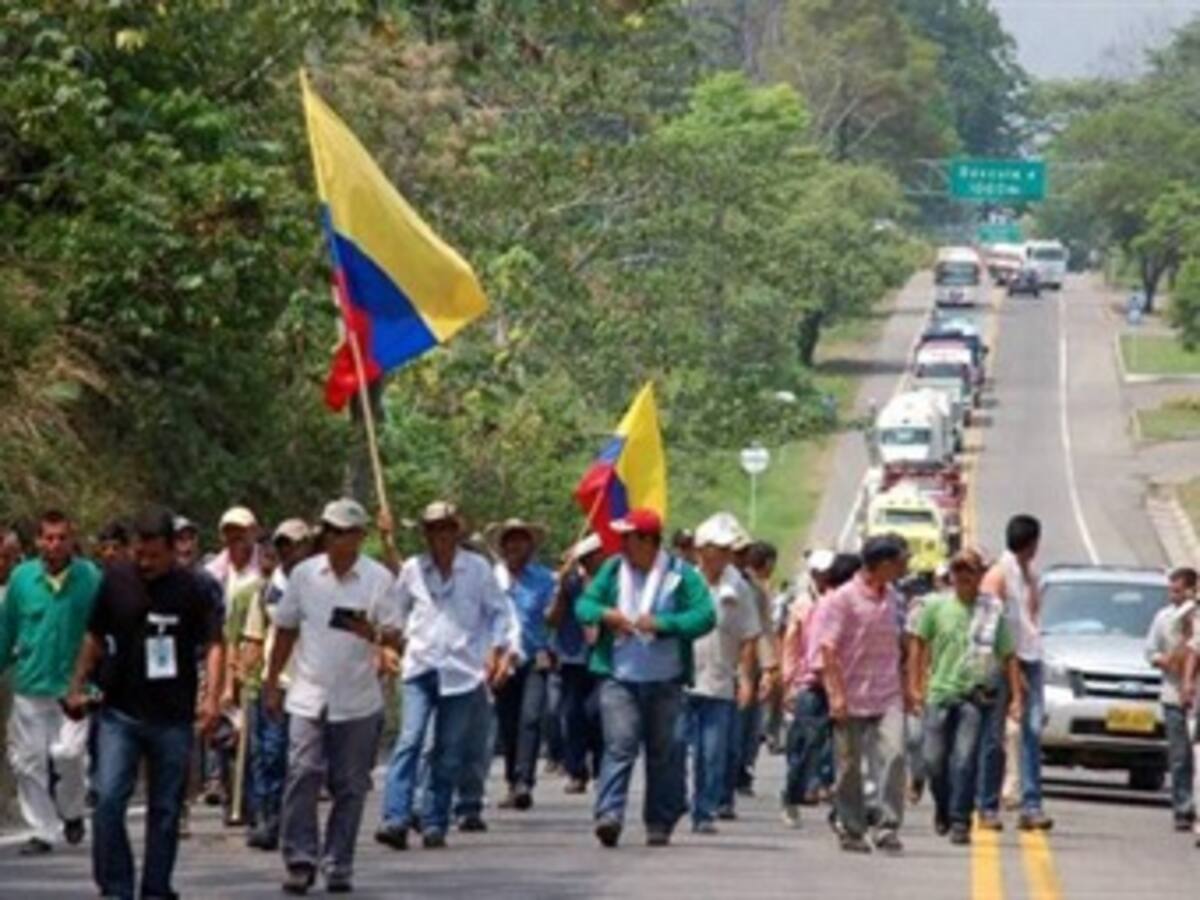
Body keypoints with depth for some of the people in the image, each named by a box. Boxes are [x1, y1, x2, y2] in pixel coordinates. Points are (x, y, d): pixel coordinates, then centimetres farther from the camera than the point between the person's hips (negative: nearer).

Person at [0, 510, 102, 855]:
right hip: (30, 687, 3)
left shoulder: (90, 578, -5)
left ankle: (71, 812, 15)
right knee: (28, 761, 4)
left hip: (74, 686, -3)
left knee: (68, 753, -13)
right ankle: (42, 830, 17)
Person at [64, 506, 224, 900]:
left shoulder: (193, 589, -4)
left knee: (165, 809, 6)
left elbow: (213, 644, -7)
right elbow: (95, 638, 14)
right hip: (119, 713, 1)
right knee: (108, 800, -11)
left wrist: (212, 697, -20)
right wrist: (77, 687, 12)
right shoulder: (116, 580, 3)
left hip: (172, 717, -1)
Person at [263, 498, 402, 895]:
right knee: (302, 776, -10)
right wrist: (271, 684, 12)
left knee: (350, 787, 4)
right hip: (309, 697, 1)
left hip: (358, 702, 0)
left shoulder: (379, 578, 0)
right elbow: (285, 631, 13)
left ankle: (338, 866, 13)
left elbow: (395, 638, -2)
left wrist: (373, 634, -25)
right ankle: (300, 860, -3)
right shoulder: (304, 574, 5)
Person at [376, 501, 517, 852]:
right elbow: (398, 610, 21)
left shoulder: (477, 569, 3)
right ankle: (396, 819, -22)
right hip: (420, 668, 0)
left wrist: (497, 649, -2)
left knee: (449, 753, 3)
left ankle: (434, 823, 10)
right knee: (409, 741, -14)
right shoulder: (412, 569, 8)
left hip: (462, 671, 0)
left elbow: (499, 612, 8)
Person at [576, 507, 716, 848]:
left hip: (665, 681, -1)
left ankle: (660, 822, 17)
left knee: (662, 752, 7)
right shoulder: (612, 570, 8)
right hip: (619, 678, 1)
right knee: (619, 744, -14)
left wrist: (662, 623, -20)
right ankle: (609, 815, -22)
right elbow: (583, 605, 8)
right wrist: (604, 614, -14)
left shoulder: (680, 574, -2)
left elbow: (705, 615, -10)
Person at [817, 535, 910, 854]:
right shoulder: (843, 599, -9)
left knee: (893, 754, -13)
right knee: (850, 766, 6)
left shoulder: (893, 598, 10)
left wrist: (905, 689, 18)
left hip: (887, 697, 4)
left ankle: (888, 827, -12)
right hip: (853, 697, -4)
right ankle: (851, 830, 19)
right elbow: (828, 649, -11)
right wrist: (837, 694, -16)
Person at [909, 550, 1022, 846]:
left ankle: (960, 821, -5)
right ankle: (942, 810, 28)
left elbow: (1008, 657, 6)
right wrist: (914, 685, 3)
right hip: (939, 692, 2)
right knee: (934, 760, 3)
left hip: (974, 695, -2)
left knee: (965, 759, -11)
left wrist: (1016, 696, 0)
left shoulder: (993, 611, 4)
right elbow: (919, 645, 9)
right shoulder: (936, 607, 5)